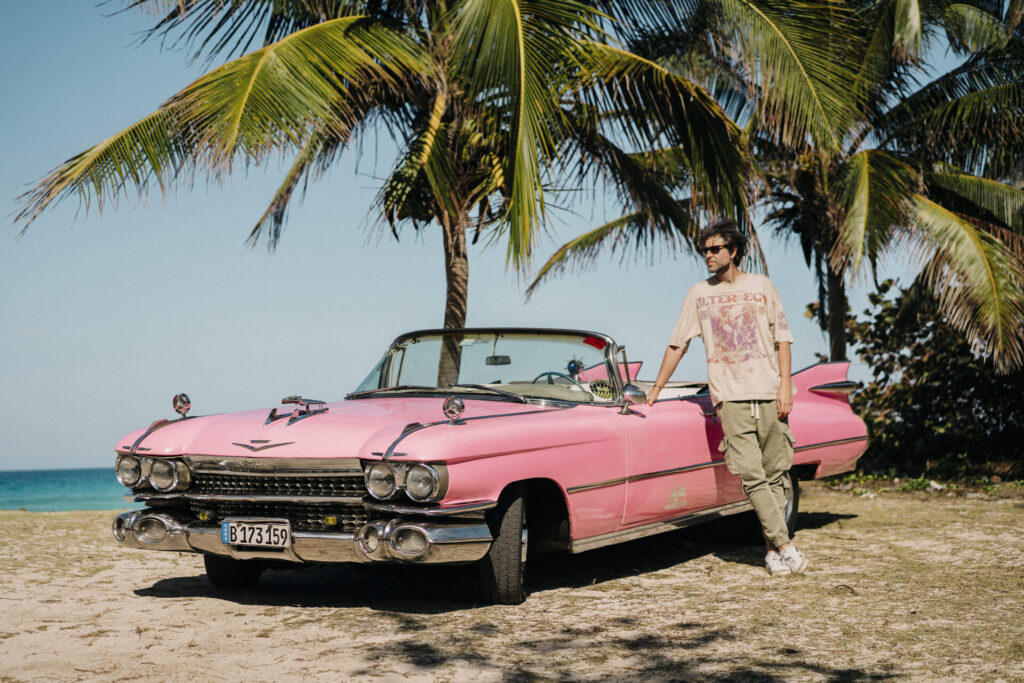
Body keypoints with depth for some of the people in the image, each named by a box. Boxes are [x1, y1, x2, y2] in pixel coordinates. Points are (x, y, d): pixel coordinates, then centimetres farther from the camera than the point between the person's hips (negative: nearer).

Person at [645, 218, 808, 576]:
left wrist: (785, 385, 0)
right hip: (731, 398, -1)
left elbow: (782, 336, 10)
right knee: (751, 476, -11)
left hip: (769, 394, 1)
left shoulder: (761, 285, 10)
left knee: (776, 474, 1)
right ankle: (784, 545, -9)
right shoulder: (699, 293, 9)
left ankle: (773, 551, 8)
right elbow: (677, 344, 13)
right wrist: (655, 390, 12)